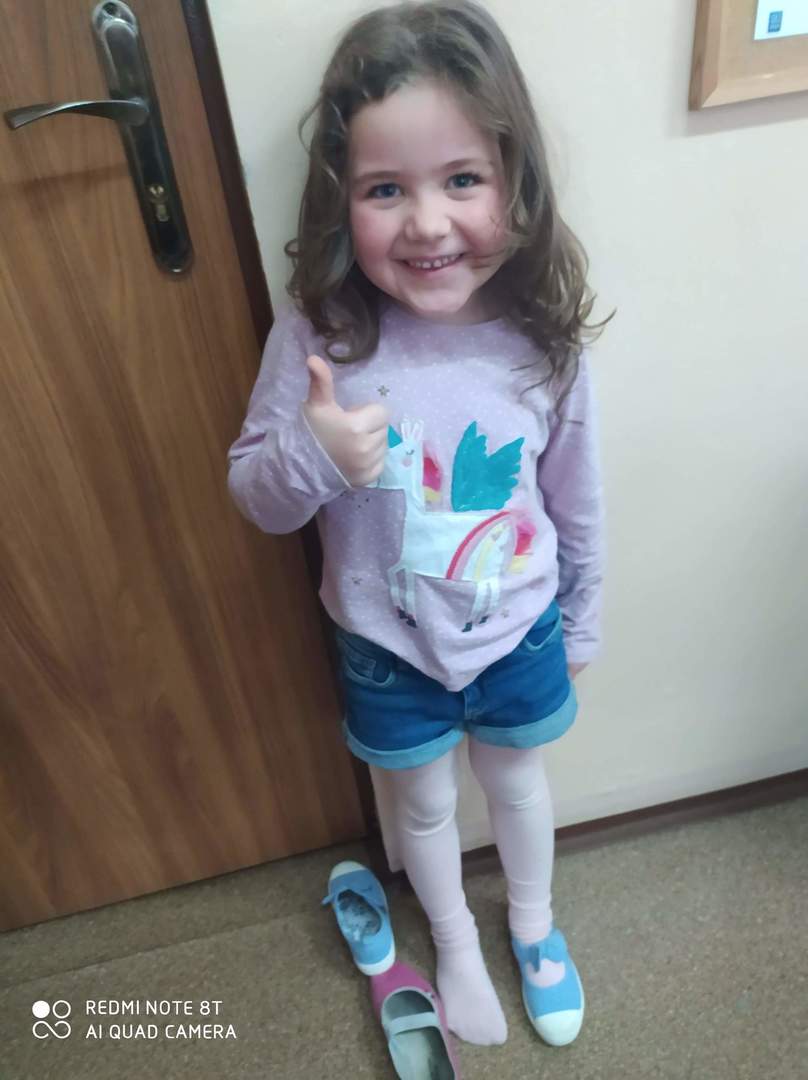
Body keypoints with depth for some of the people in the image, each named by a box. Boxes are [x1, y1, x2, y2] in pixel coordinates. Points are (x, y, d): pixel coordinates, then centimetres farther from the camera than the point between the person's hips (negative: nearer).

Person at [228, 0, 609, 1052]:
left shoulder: (545, 336, -18)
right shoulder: (320, 335, -23)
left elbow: (577, 499, -4)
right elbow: (253, 496, -12)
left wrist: (581, 622, 7)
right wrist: (308, 454, -34)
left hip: (520, 632, 1)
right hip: (389, 646, 0)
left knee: (518, 783, 27)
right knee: (424, 805, 25)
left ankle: (534, 924, 62)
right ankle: (456, 943, 60)